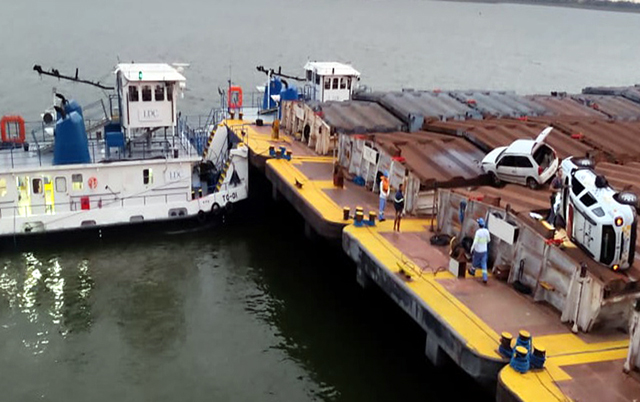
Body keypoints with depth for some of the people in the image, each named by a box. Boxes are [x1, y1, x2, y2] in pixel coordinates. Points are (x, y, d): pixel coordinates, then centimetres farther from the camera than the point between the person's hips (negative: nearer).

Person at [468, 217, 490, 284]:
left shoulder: (478, 232, -25)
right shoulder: (486, 231, -7)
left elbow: (475, 242, -26)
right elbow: (488, 240, 8)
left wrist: (472, 248, -12)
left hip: (478, 250, -4)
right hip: (484, 250, 4)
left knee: (475, 261, 22)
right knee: (484, 264, 7)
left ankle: (472, 271, 47)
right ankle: (485, 278, -2)